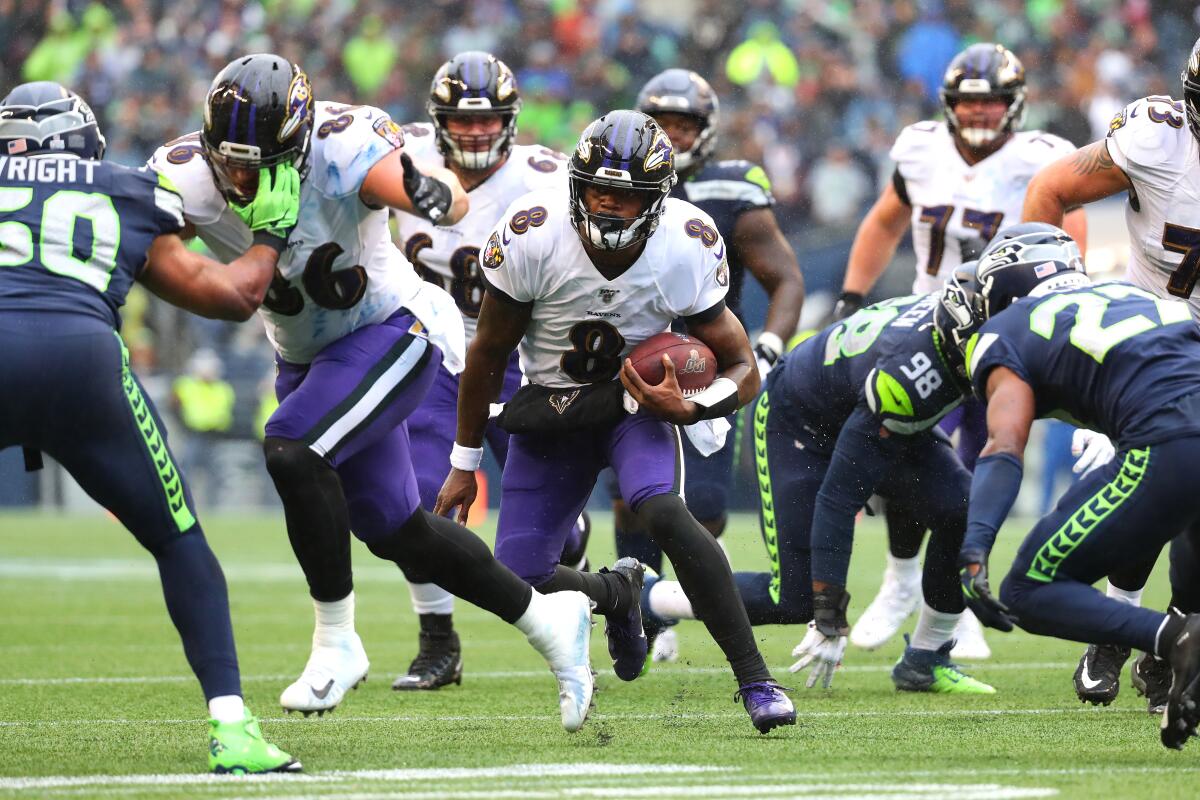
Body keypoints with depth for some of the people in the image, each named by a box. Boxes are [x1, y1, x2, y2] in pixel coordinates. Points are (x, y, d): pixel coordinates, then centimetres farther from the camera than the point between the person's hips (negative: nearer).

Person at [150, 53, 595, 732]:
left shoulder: (339, 149, -32)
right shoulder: (189, 179, -21)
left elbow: (455, 205, -39)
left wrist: (433, 192, -61)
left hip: (393, 331, -6)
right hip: (306, 356, 6)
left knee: (292, 451, -27)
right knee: (394, 530, 12)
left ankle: (337, 643, -11)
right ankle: (548, 620, 31)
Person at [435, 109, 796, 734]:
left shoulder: (687, 251, -22)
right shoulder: (532, 238, -23)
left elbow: (742, 370, -11)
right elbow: (489, 354, -7)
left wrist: (685, 409, -32)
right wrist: (464, 466, 0)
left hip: (638, 400, -2)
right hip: (549, 409, 2)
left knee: (661, 510, -33)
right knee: (519, 586, -4)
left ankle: (755, 679, -29)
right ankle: (618, 594, 32)